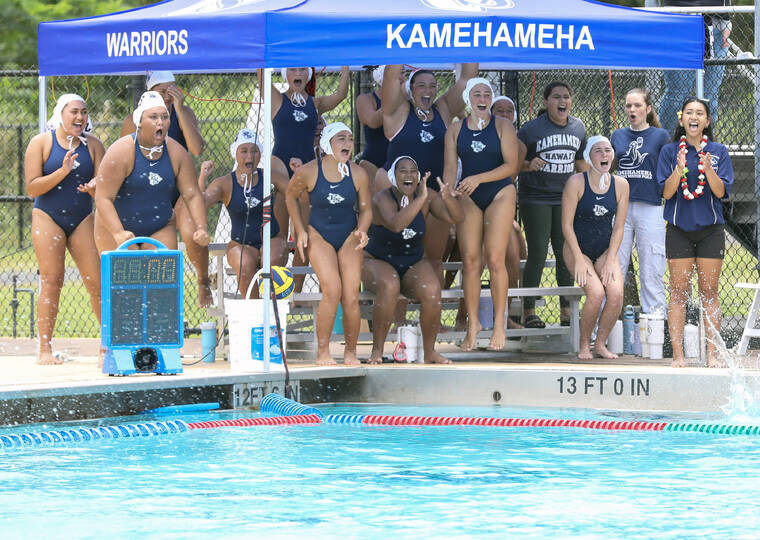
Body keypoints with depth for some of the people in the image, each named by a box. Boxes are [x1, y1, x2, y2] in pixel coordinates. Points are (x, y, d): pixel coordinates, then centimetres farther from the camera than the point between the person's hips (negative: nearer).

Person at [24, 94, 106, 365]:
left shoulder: (93, 146, 5)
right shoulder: (41, 143, -2)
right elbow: (32, 187, -7)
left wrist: (93, 187, -19)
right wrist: (63, 172, -19)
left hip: (82, 220, 2)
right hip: (48, 218, -2)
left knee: (97, 281, -5)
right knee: (51, 281, -7)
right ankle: (44, 348, -3)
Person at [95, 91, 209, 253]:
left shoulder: (177, 153, -6)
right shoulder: (121, 152, -20)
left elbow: (192, 195, -4)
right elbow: (103, 198, -24)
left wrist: (201, 229, -20)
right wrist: (118, 233, -36)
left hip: (160, 230, 3)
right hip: (115, 226, -3)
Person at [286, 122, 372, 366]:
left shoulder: (358, 174, -8)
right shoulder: (308, 172, -13)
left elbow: (365, 209, 3)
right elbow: (291, 197, 5)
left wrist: (362, 231, -16)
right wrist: (300, 231, 3)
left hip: (349, 237, 2)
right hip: (318, 234, -2)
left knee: (351, 297, -6)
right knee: (332, 291, -18)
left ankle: (350, 352, 9)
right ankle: (322, 352, -7)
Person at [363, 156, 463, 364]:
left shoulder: (426, 195, -4)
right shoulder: (382, 199, -19)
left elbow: (456, 217, -11)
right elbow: (395, 224, -38)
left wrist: (449, 199, -32)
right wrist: (420, 199, -45)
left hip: (414, 263, 4)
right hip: (378, 263, -4)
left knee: (432, 290, -28)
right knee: (389, 287, -37)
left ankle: (429, 351, -15)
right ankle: (377, 351, -26)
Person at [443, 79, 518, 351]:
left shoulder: (502, 126, 1)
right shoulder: (455, 130, 9)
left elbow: (511, 165, -5)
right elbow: (450, 169, 7)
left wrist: (478, 178, -16)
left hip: (500, 193, -2)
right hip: (468, 197, 2)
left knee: (495, 260, -8)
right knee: (470, 261, -3)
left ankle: (499, 324, -1)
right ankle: (472, 323, 4)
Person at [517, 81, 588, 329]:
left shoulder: (578, 128, 7)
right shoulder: (531, 129, -9)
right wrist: (529, 165, -24)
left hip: (565, 199, 5)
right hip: (535, 199, -5)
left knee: (566, 254, 4)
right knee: (537, 254, -7)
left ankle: (566, 310, 11)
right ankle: (528, 311, -1)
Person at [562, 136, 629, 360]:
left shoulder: (620, 185, -1)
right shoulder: (576, 183, -11)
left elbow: (618, 227, 2)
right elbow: (567, 225, -10)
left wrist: (610, 260, -8)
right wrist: (578, 260, -16)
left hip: (605, 250, 3)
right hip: (578, 248, -3)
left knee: (616, 293, -22)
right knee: (596, 293, -26)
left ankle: (601, 344, -2)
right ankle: (584, 345, -7)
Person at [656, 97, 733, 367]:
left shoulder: (718, 152, 4)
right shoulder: (669, 151, 3)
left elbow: (721, 192, -4)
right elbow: (666, 192, -3)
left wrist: (708, 169, -20)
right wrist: (679, 169, -20)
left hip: (710, 229, 1)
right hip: (679, 229, -1)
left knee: (709, 291, 2)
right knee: (679, 291, -2)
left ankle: (712, 353, 4)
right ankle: (678, 354, 0)